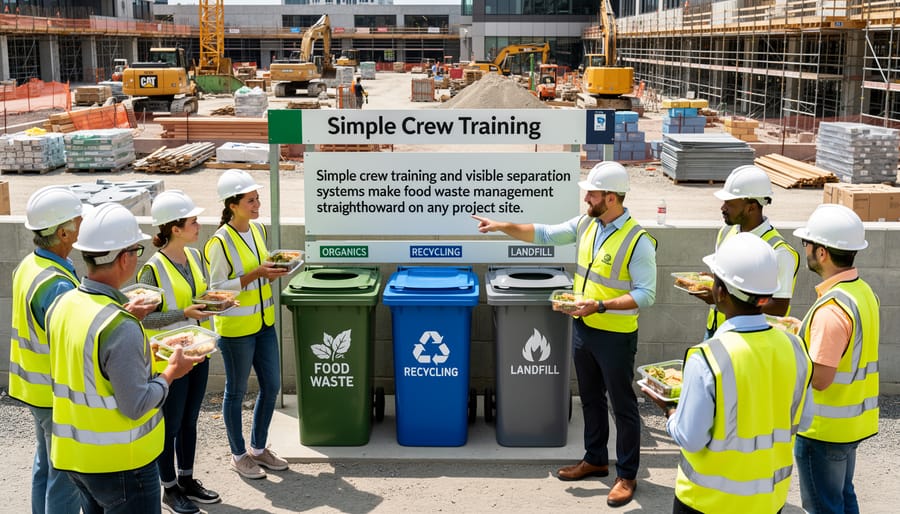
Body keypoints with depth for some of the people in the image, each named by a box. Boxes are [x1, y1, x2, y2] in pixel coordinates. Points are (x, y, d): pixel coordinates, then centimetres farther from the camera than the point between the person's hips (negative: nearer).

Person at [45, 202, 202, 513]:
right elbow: (136, 405, -24)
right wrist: (169, 374, -9)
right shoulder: (121, 328, -27)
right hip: (119, 464, -8)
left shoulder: (61, 306, -1)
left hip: (73, 454, 8)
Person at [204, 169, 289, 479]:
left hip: (264, 322, 7)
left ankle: (259, 448, 31)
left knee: (271, 386, 13)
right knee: (236, 392, 8)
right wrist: (255, 274, -23)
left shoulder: (259, 229, 4)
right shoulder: (220, 242, -19)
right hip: (235, 327, -7)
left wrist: (274, 270, -4)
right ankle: (238, 455, 25)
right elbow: (217, 289, -17)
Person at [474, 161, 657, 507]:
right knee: (590, 398, 20)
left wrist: (600, 305, -29)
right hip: (582, 328, 7)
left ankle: (627, 475, 19)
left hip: (615, 336, -7)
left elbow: (645, 295, -21)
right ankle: (595, 460, 36)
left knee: (622, 405, 6)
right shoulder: (586, 223, 0)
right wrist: (502, 226, 5)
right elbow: (545, 234, 10)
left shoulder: (638, 242, -21)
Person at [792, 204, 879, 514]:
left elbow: (820, 378, -26)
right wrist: (802, 334, 9)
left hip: (824, 429, -9)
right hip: (853, 421, 9)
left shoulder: (832, 309, -27)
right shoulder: (862, 292, 3)